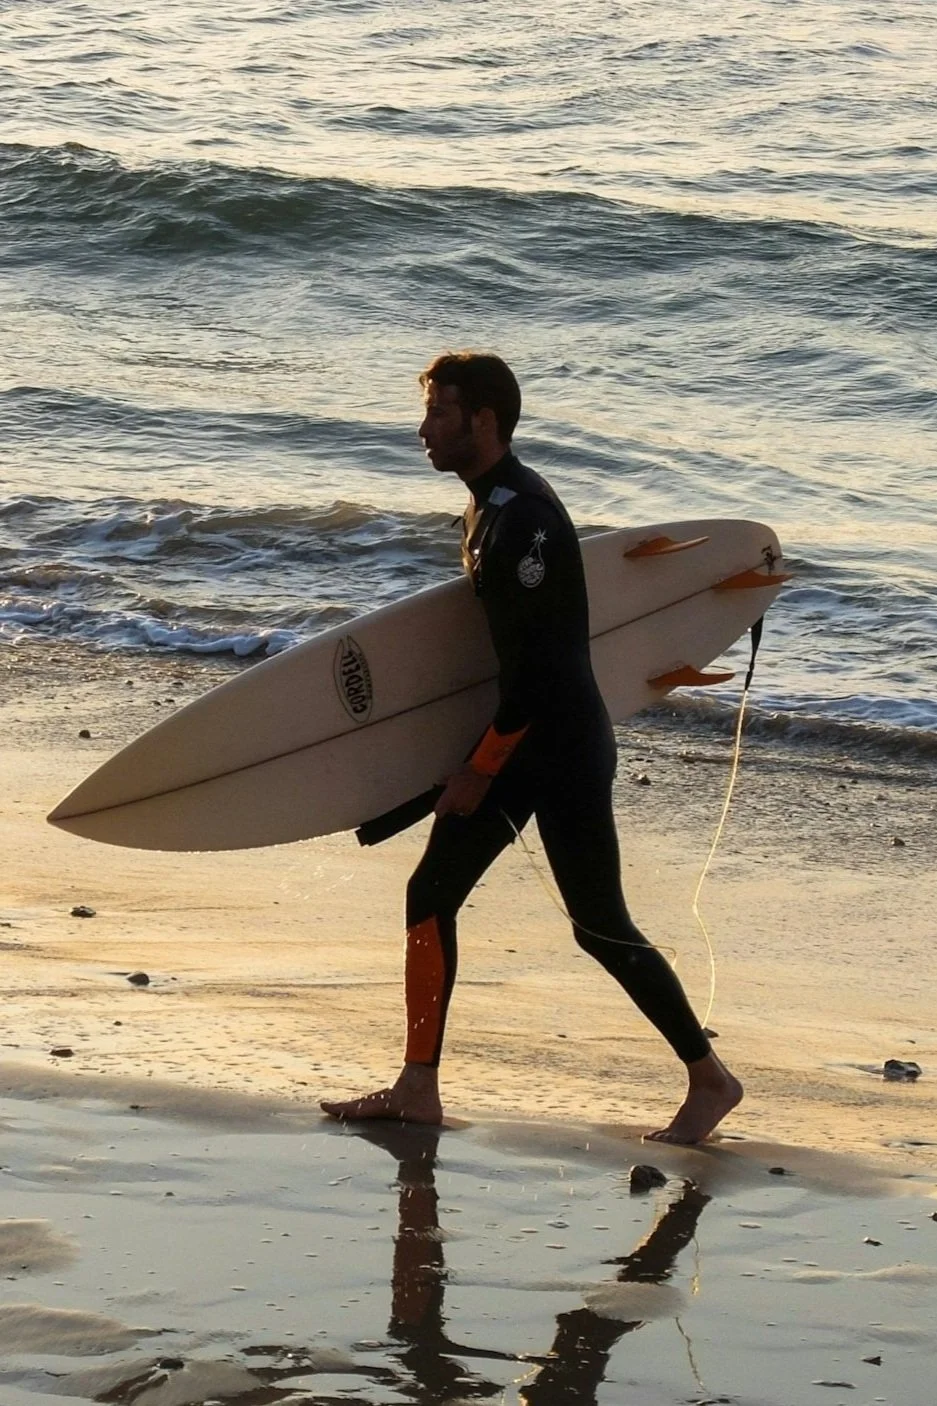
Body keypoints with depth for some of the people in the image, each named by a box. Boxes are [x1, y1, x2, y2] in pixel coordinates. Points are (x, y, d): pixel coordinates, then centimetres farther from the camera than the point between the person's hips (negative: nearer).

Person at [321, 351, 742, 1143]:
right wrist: (479, 762, 20)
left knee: (599, 925, -3)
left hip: (564, 750, -10)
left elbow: (540, 660, -23)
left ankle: (711, 1080, 10)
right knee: (431, 895, 6)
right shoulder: (488, 506, 10)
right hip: (514, 741, 10)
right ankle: (418, 1089, 12)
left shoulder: (525, 515, -21)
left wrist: (479, 771, -17)